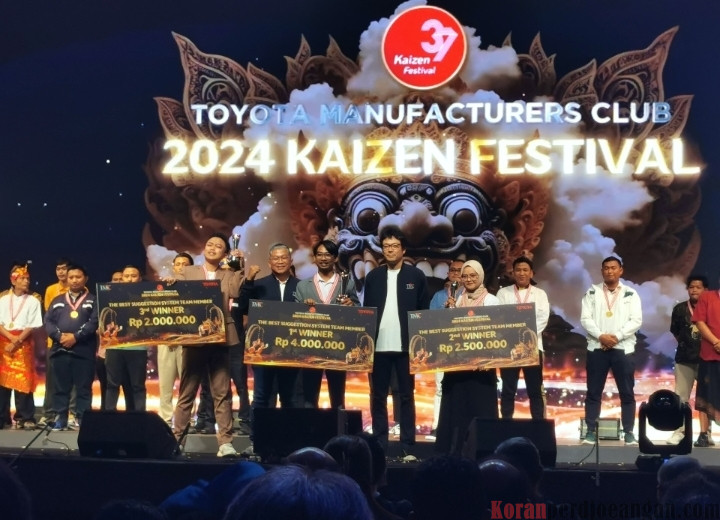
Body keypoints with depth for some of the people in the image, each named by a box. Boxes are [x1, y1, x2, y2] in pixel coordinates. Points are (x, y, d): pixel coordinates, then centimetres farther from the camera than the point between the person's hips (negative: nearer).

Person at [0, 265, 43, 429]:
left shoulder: (33, 301, 4)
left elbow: (32, 326, -3)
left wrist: (17, 342, -13)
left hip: (24, 344, -2)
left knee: (23, 380, -7)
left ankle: (25, 418, -5)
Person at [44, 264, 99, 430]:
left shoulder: (93, 300, 7)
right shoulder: (57, 301, 18)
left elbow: (94, 322, -6)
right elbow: (48, 321, 8)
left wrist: (75, 336, -15)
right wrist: (59, 336, -11)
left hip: (83, 351, -3)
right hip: (60, 350, 3)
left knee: (84, 388, -2)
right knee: (61, 387, 5)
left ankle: (83, 420, 1)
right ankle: (60, 419, 10)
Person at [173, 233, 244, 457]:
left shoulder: (230, 275, 11)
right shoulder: (187, 272, 12)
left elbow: (235, 293, -7)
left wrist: (238, 266, -7)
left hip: (220, 339, 0)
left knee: (222, 393, -1)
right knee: (186, 393, 6)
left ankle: (225, 442, -1)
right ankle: (176, 438, 11)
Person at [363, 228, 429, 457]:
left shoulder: (416, 275, 3)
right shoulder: (373, 276, 8)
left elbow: (424, 311, 2)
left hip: (405, 345, -2)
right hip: (379, 346, 2)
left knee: (406, 397, 3)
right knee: (378, 397, 4)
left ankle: (408, 449, 6)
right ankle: (379, 447, 10)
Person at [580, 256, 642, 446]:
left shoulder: (630, 294, 6)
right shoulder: (592, 292, 7)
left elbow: (636, 321, -2)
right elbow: (585, 318, 0)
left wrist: (617, 336, -14)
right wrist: (601, 336, -14)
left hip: (623, 348, 0)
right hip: (597, 347, 0)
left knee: (627, 392, 2)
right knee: (593, 392, 2)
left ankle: (629, 432, 9)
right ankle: (591, 431, 6)